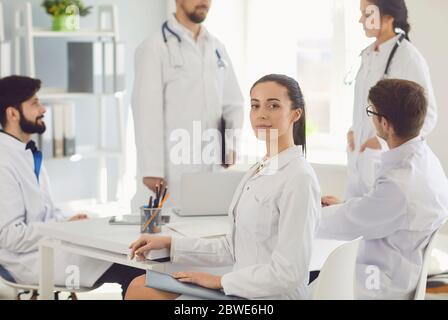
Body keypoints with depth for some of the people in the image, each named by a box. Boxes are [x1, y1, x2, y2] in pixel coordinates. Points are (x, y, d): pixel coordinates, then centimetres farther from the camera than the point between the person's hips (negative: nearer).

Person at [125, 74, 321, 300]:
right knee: (139, 288, 4)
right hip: (242, 290, 9)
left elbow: (288, 272, -21)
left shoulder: (298, 178, -17)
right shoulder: (258, 171, 12)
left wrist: (219, 280, -13)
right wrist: (170, 244, 10)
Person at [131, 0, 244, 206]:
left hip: (213, 168, 5)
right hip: (172, 169, -5)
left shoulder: (217, 48, 15)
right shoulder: (154, 48, -3)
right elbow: (147, 113, -8)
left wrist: (231, 145, -3)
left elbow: (233, 104, 15)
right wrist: (151, 171, -14)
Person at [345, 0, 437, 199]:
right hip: (360, 159, 7)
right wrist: (354, 131, 5)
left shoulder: (409, 57, -14)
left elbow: (427, 117, -13)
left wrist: (384, 141, -22)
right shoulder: (368, 55, 9)